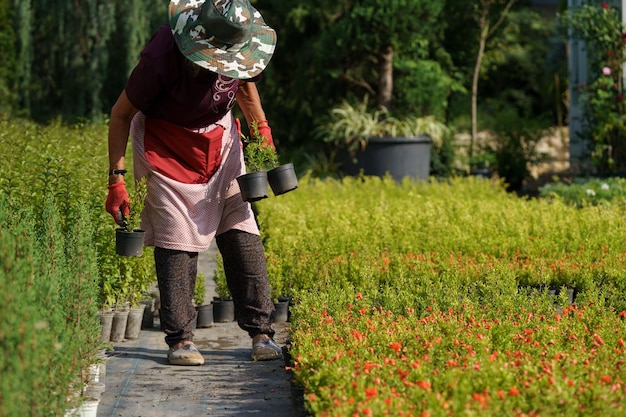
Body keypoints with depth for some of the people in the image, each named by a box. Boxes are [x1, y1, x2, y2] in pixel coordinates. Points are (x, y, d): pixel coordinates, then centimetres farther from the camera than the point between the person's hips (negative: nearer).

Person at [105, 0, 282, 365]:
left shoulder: (239, 49, -16)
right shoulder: (162, 57, -30)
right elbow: (121, 114, -18)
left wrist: (262, 127, 4)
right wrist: (117, 179, -20)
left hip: (219, 135, 4)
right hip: (167, 145, -4)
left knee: (242, 231, -3)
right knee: (177, 239, -9)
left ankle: (261, 331, 3)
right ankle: (180, 339, 2)